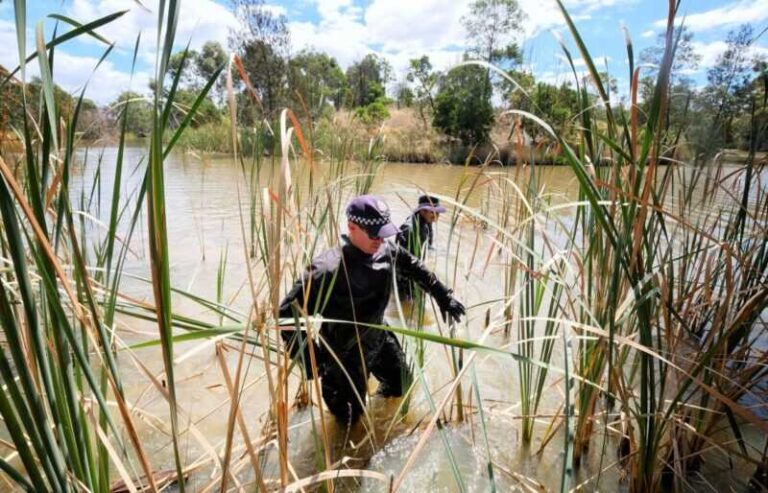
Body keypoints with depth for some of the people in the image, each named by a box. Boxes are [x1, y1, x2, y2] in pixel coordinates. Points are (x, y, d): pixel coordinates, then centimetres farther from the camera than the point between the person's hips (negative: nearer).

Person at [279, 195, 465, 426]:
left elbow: (416, 268, 5)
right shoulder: (328, 270, -35)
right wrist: (311, 361, -29)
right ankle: (329, 380, 38)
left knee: (402, 385, 25)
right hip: (346, 353, -5)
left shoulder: (387, 251, -16)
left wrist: (444, 297, 9)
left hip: (379, 339, 6)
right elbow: (287, 313, -30)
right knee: (349, 417, 11)